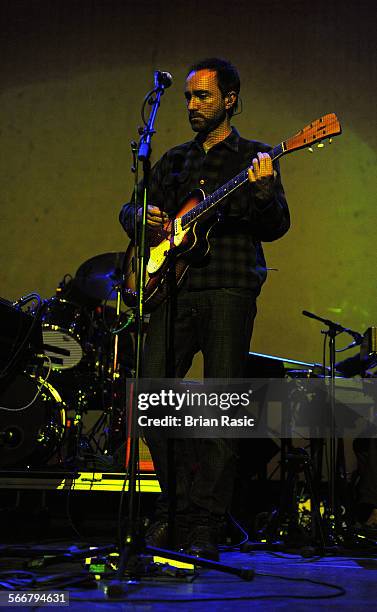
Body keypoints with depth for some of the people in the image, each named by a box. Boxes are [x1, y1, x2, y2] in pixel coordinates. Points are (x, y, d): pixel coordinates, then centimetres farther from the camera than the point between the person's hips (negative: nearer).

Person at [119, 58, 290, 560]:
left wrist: (262, 190, -23)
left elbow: (276, 227, -2)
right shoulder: (175, 160, 22)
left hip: (228, 292, -4)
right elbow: (131, 208, 25)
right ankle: (174, 504, 9)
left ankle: (203, 527, -1)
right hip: (174, 290, 4)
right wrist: (142, 216, 1)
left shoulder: (253, 158, 9)